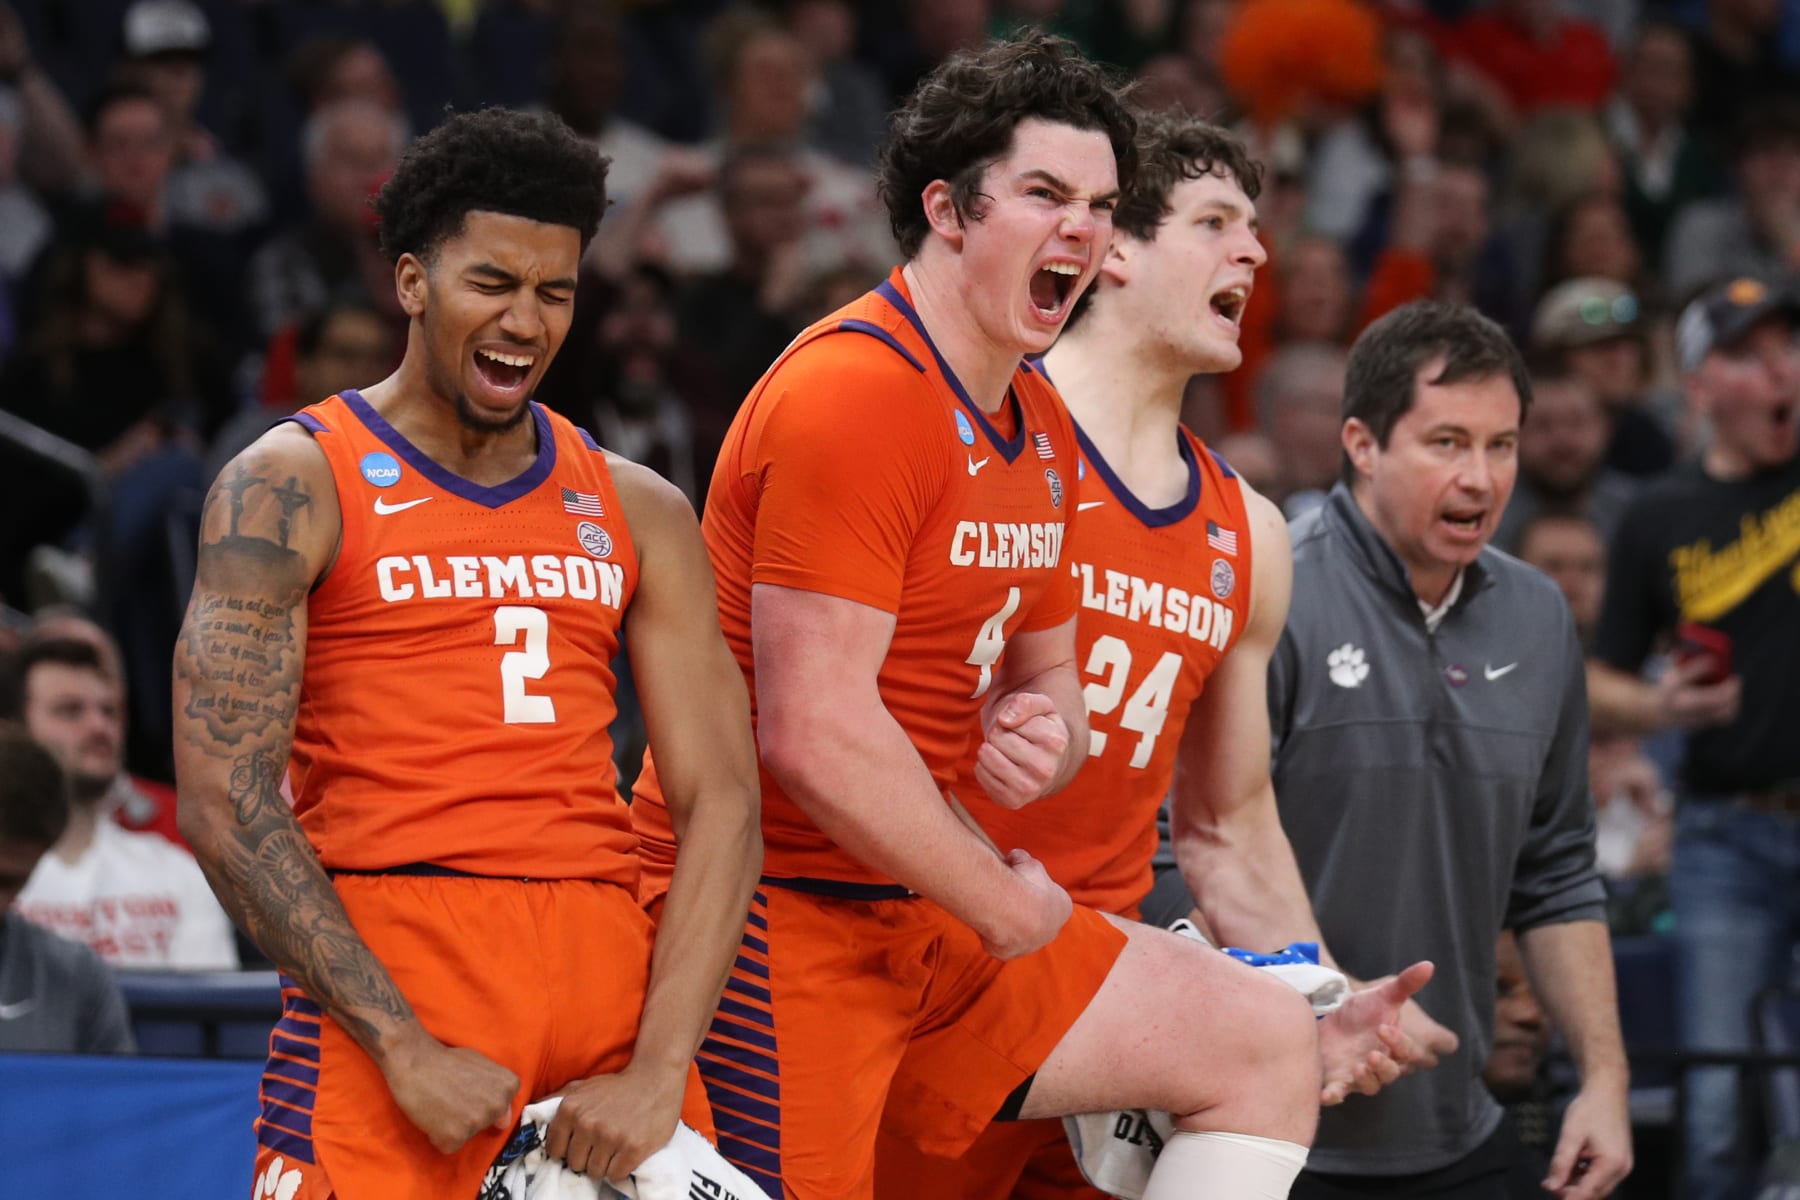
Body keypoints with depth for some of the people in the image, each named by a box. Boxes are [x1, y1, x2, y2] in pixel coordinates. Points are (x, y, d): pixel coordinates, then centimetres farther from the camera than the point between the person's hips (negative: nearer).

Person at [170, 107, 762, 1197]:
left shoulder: (636, 513, 14)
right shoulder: (294, 486, 2)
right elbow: (224, 800, -7)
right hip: (384, 968, -4)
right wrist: (405, 1050, -14)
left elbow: (722, 799, 8)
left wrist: (658, 1072, -7)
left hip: (611, 968, 4)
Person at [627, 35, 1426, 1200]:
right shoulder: (852, 393, -18)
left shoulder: (1042, 427, 14)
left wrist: (1042, 735, -2)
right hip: (782, 916, -10)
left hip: (933, 913, 10)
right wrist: (1005, 906, -12)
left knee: (1266, 1042, 7)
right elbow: (813, 732, -23)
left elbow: (1048, 671, 25)